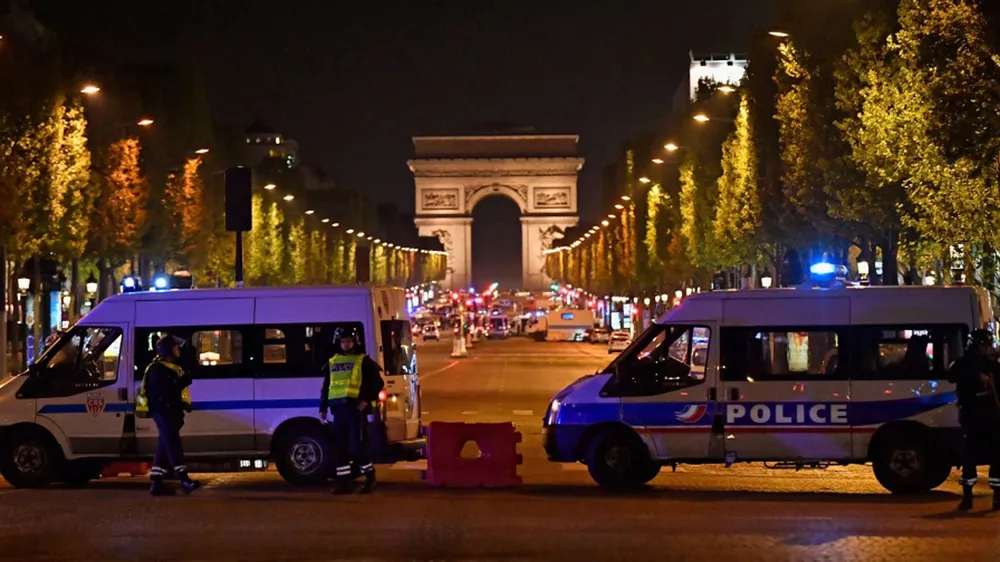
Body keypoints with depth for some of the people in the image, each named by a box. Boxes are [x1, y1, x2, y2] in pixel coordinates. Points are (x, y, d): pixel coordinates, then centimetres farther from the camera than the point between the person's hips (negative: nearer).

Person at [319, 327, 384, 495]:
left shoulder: (363, 361, 3)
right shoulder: (332, 362, 19)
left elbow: (377, 383, -1)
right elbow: (326, 387, 22)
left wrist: (367, 399, -12)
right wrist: (323, 408, 16)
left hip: (356, 407, -6)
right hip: (338, 408, 6)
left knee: (358, 445, -9)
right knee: (340, 446, 5)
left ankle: (370, 477, 4)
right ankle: (344, 481, 9)